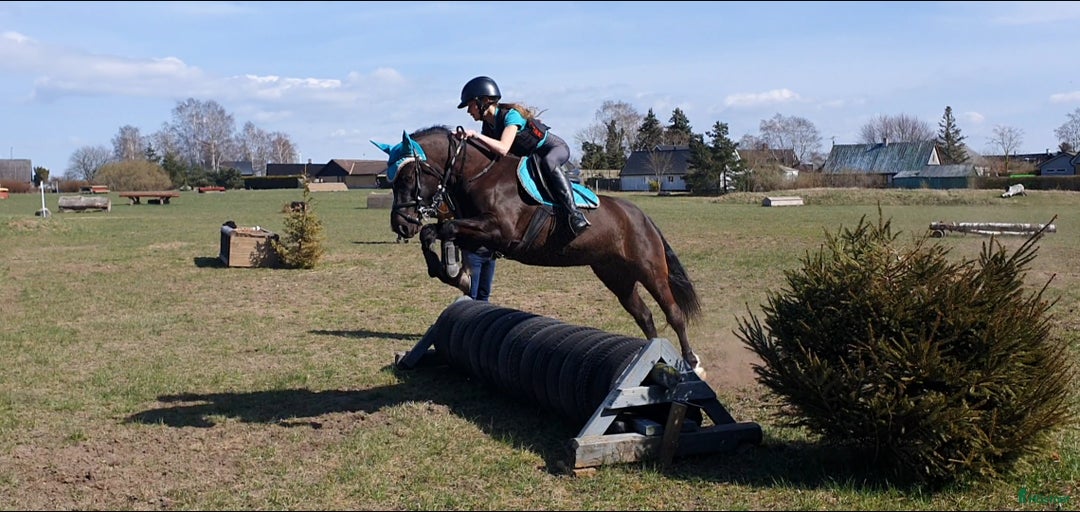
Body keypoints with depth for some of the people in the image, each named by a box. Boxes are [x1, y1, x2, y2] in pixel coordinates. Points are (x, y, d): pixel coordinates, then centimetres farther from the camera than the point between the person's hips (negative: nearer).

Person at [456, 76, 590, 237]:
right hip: (530, 157, 9)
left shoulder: (510, 115, -27)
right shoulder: (487, 126, -1)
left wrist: (476, 136, -44)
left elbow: (503, 149, -41)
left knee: (548, 163, -42)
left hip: (556, 148, -9)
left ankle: (573, 212, -45)